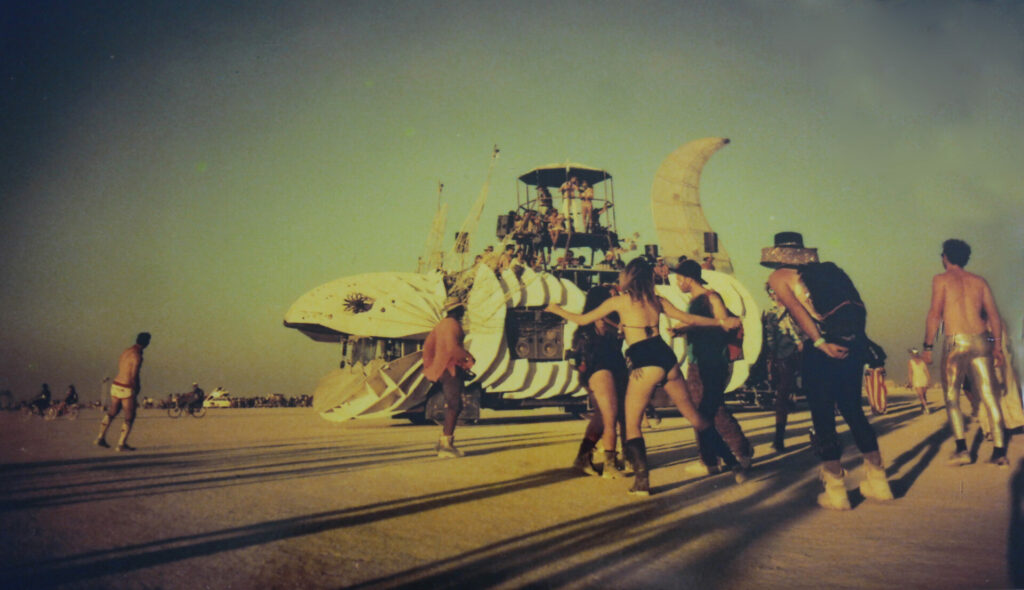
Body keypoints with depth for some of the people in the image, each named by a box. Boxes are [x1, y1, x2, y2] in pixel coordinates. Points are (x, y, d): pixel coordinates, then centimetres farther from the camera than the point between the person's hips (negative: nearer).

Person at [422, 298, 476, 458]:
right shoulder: (453, 324, -12)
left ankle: (444, 441, 17)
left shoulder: (440, 324, 17)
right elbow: (452, 347, -25)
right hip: (451, 368, -10)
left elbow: (427, 346, 18)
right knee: (454, 407, -10)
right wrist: (470, 358, -12)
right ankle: (445, 445, -12)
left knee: (451, 407, 15)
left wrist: (429, 367, 20)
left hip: (440, 368, 10)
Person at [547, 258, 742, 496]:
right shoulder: (657, 300, 15)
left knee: (632, 424, 5)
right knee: (692, 414, 18)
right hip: (667, 357, 5)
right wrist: (721, 322, 32)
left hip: (644, 364, -5)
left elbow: (582, 320, 10)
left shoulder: (619, 300, 4)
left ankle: (642, 482, -4)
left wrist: (557, 310, 27)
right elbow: (689, 319, 19)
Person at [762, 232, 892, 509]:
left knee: (823, 416, 5)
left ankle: (836, 491, 9)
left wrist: (820, 343, -13)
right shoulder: (829, 269, 24)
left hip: (824, 346, -5)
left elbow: (797, 310, -8)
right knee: (852, 409, 19)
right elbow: (859, 306, 16)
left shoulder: (778, 276, 9)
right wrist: (853, 337, 12)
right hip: (854, 341, 6)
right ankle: (878, 481, 24)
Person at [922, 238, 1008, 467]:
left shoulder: (941, 279, 3)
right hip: (981, 341, 4)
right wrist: (997, 346, 12)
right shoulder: (979, 281, 16)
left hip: (956, 341, -4)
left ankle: (962, 449, -4)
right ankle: (1000, 452, 1)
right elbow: (994, 315, 10)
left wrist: (928, 346, -5)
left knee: (952, 397, 5)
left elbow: (935, 313, -6)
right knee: (989, 396, 4)